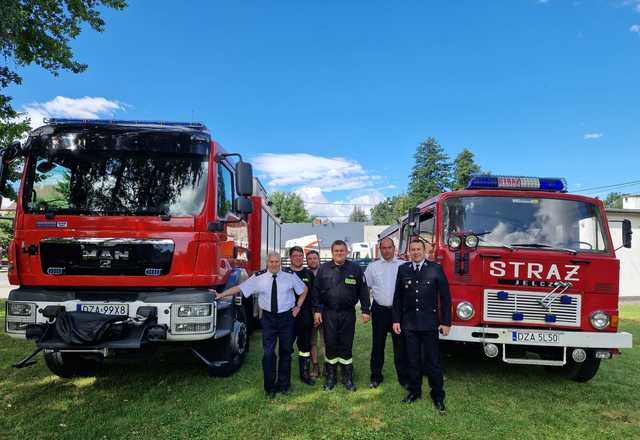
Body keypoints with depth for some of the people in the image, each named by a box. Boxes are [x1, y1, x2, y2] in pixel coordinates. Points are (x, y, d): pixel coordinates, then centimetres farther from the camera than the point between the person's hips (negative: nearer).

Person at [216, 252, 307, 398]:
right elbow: (239, 288, -5)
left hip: (287, 318, 1)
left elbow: (304, 289, 12)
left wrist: (298, 306, 6)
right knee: (268, 353, -3)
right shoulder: (258, 277, -4)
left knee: (285, 352, 11)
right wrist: (221, 295, -11)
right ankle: (270, 388, 16)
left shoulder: (290, 276, -1)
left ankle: (283, 385, 29)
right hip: (268, 319, -1)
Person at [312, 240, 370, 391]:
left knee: (346, 345, 8)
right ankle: (330, 377, 22)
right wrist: (317, 310, -1)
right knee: (330, 345, 7)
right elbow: (316, 291, 4)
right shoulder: (323, 269, 1)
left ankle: (348, 377, 22)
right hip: (329, 313, 1)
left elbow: (363, 290, 3)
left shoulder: (355, 269, 0)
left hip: (348, 313, 0)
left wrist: (365, 310, 0)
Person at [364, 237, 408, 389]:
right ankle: (376, 376, 22)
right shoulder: (373, 266, 5)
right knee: (378, 345, 10)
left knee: (400, 345, 5)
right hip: (379, 311, 1)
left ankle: (403, 377, 19)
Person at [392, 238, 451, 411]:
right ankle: (414, 391, 27)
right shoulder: (403, 269, 4)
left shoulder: (436, 268, -3)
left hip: (430, 322, -2)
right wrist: (396, 320, 4)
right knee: (413, 359, 12)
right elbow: (398, 297, 7)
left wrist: (446, 322, -4)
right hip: (409, 323, 2)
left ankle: (438, 395, 18)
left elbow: (445, 297, -2)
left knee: (433, 361, 4)